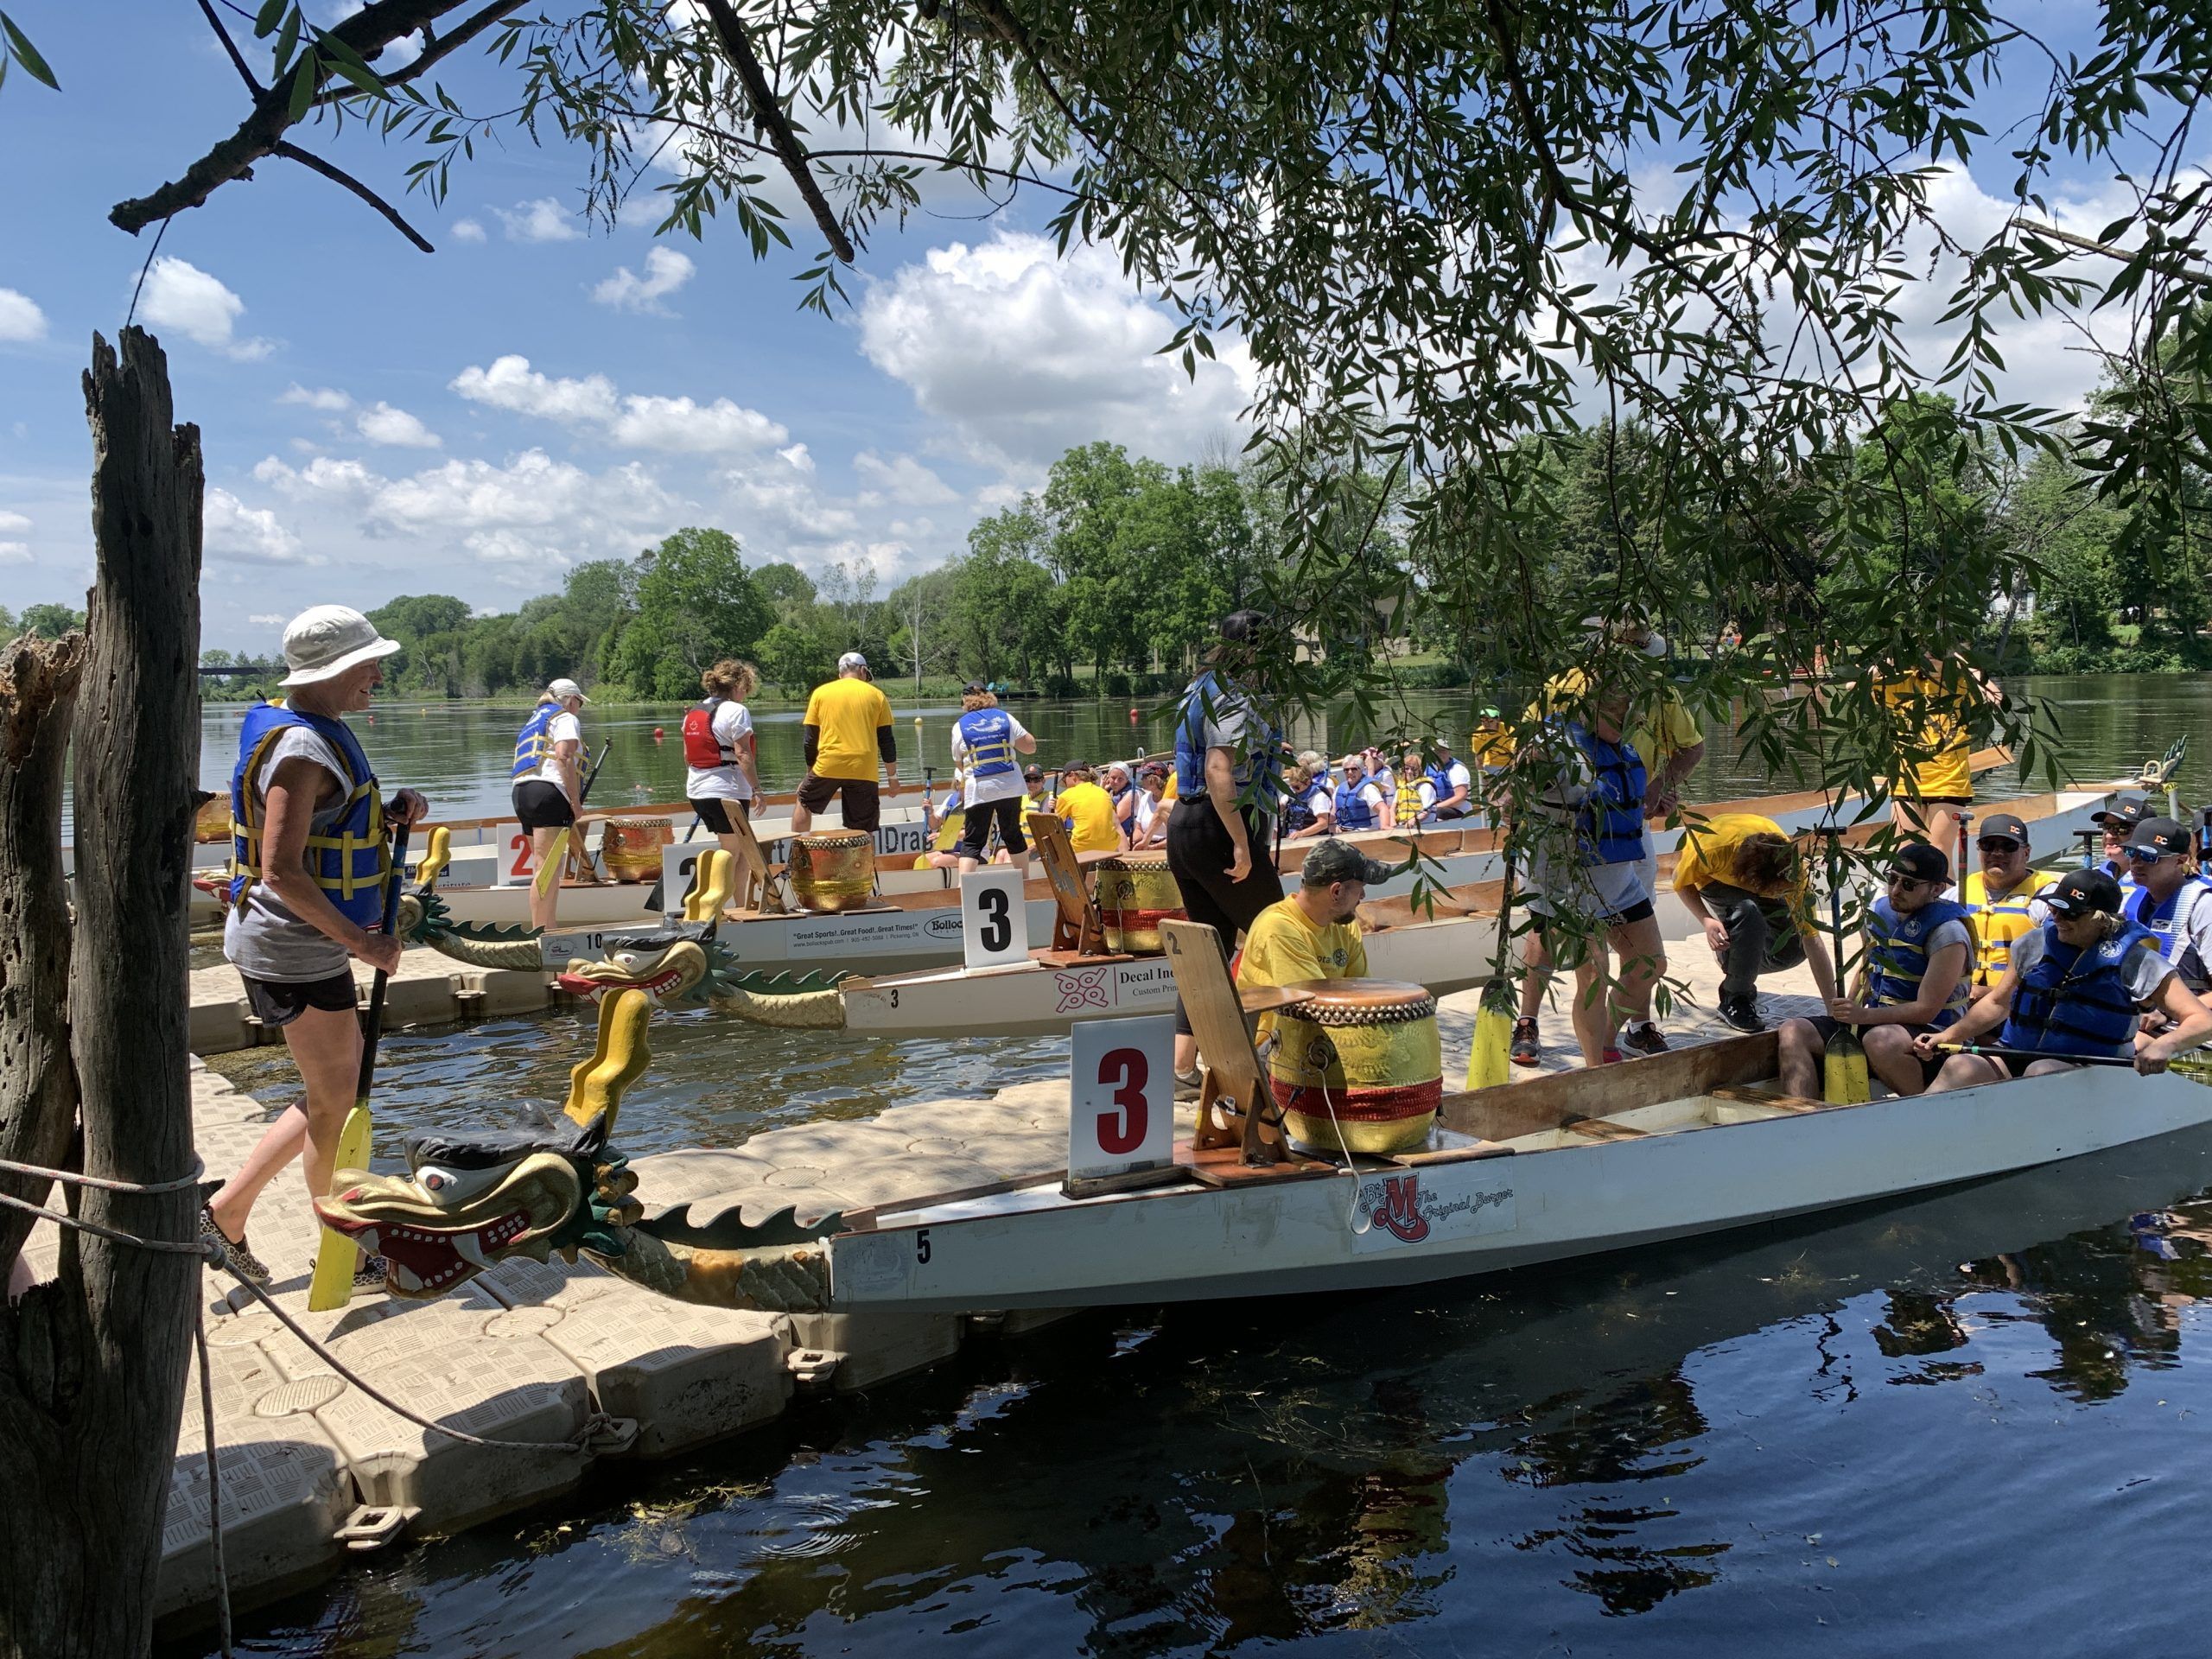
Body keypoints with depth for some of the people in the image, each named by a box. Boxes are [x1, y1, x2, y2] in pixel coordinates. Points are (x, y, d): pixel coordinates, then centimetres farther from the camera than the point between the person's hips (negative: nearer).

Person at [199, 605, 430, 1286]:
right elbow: (281, 871, -26)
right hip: (297, 952, -10)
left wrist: (388, 813, 7)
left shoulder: (321, 732, 11)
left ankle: (227, 1207, 24)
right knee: (336, 1106, 3)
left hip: (311, 945, 10)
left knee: (336, 1095, 18)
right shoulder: (301, 749, -21)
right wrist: (361, 942, -22)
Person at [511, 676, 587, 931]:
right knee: (547, 870, -13)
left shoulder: (533, 720, 30)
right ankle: (539, 934, -18)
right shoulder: (565, 718, 3)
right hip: (548, 793, -9)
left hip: (522, 794, 9)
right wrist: (576, 801, -12)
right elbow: (564, 758, -13)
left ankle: (549, 930, 14)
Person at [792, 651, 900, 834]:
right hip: (863, 770, 0)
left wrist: (810, 771, 20)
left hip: (827, 765, 0)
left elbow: (811, 739, 9)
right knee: (864, 830, 3)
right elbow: (886, 740, 7)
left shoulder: (821, 693, 8)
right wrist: (892, 777, 14)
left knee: (804, 803, 24)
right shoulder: (876, 696, 8)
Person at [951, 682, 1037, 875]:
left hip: (979, 790, -2)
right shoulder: (1005, 717, 5)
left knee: (972, 841, 2)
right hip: (1010, 786, 2)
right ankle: (1025, 881, 22)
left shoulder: (960, 726, 1)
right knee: (1013, 835, 17)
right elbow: (1031, 747, 6)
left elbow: (959, 763, 9)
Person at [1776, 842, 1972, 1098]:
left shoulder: (1948, 933, -14)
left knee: (1880, 1040, -41)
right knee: (1794, 1032, -14)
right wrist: (1849, 1012, 10)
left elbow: (1926, 1010, -19)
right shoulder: (1879, 909, 8)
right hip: (1873, 1022, 7)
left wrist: (1864, 1015, -24)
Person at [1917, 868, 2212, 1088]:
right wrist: (1948, 1036, 6)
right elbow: (1998, 1003, 21)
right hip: (2014, 1058, 3)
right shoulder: (2035, 944, 10)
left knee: (2041, 1072, -37)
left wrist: (2165, 1044, -27)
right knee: (1959, 1067, -27)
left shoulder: (2136, 962, -2)